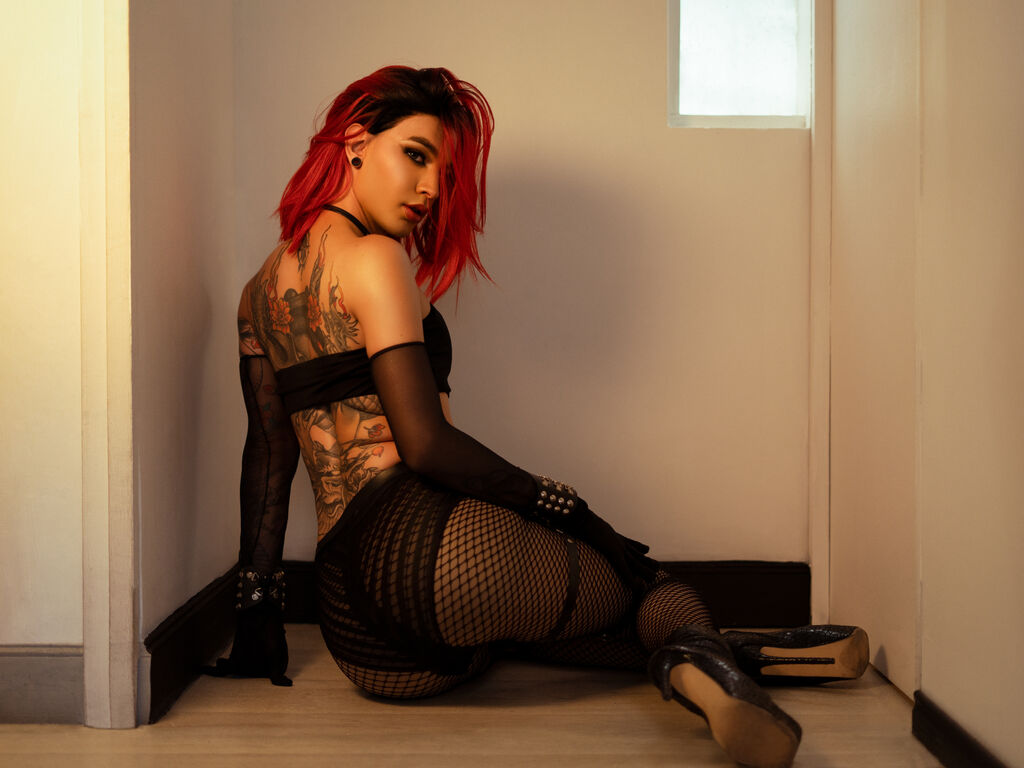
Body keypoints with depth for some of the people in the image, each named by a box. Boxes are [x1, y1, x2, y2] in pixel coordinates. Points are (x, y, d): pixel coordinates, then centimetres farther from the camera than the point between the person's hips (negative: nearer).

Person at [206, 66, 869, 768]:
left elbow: (268, 452, 19)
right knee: (656, 582, 11)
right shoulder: (372, 258, -6)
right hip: (417, 546, -8)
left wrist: (258, 606, 18)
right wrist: (568, 511, -7)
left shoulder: (262, 287, 21)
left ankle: (696, 660, -4)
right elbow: (423, 443, -14)